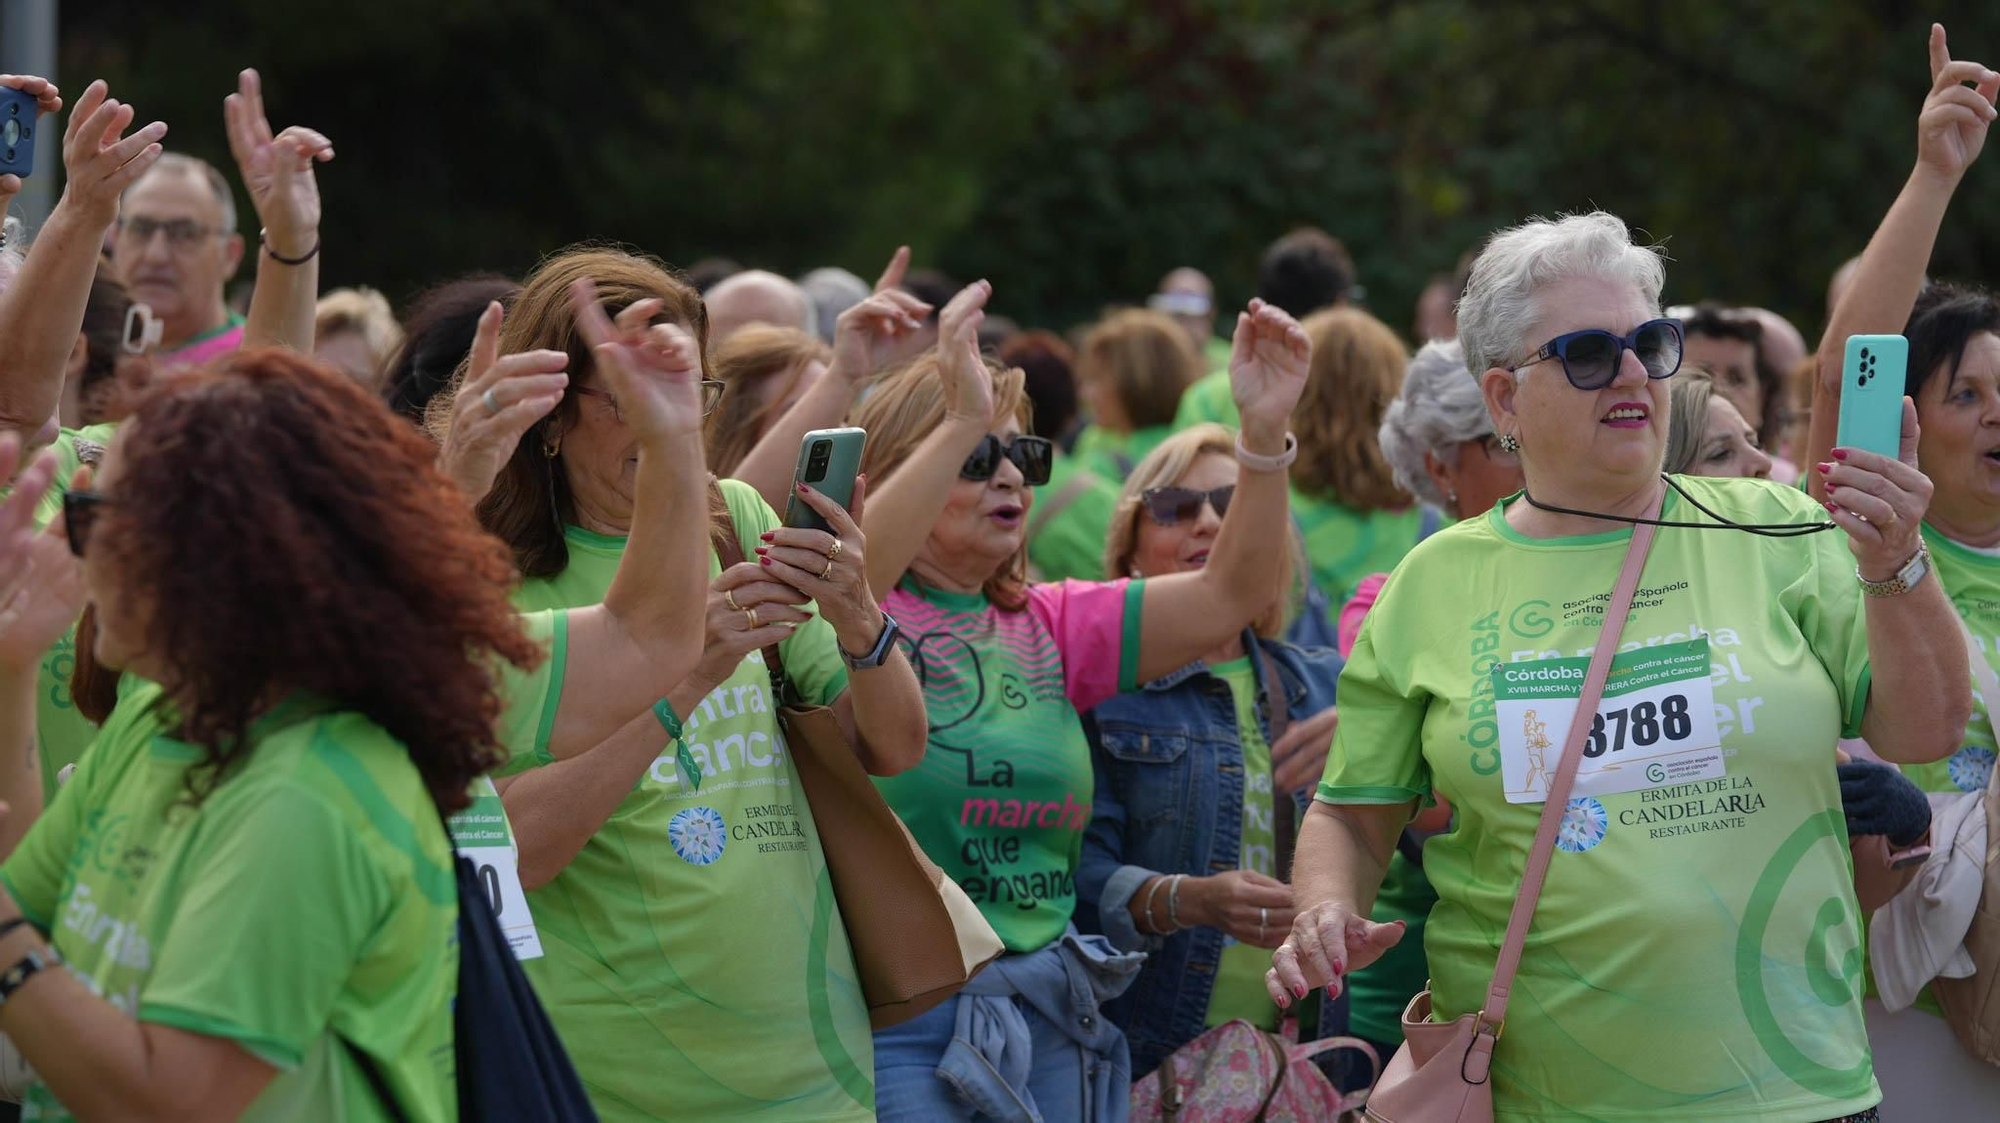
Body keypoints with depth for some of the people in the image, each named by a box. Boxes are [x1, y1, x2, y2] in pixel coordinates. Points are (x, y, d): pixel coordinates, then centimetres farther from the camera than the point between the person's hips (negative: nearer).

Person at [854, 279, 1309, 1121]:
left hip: (1048, 1019, 6)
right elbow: (848, 580, -26)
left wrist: (1265, 433, -9)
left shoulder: (1052, 630, 15)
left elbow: (1227, 596, 6)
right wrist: (962, 422, -35)